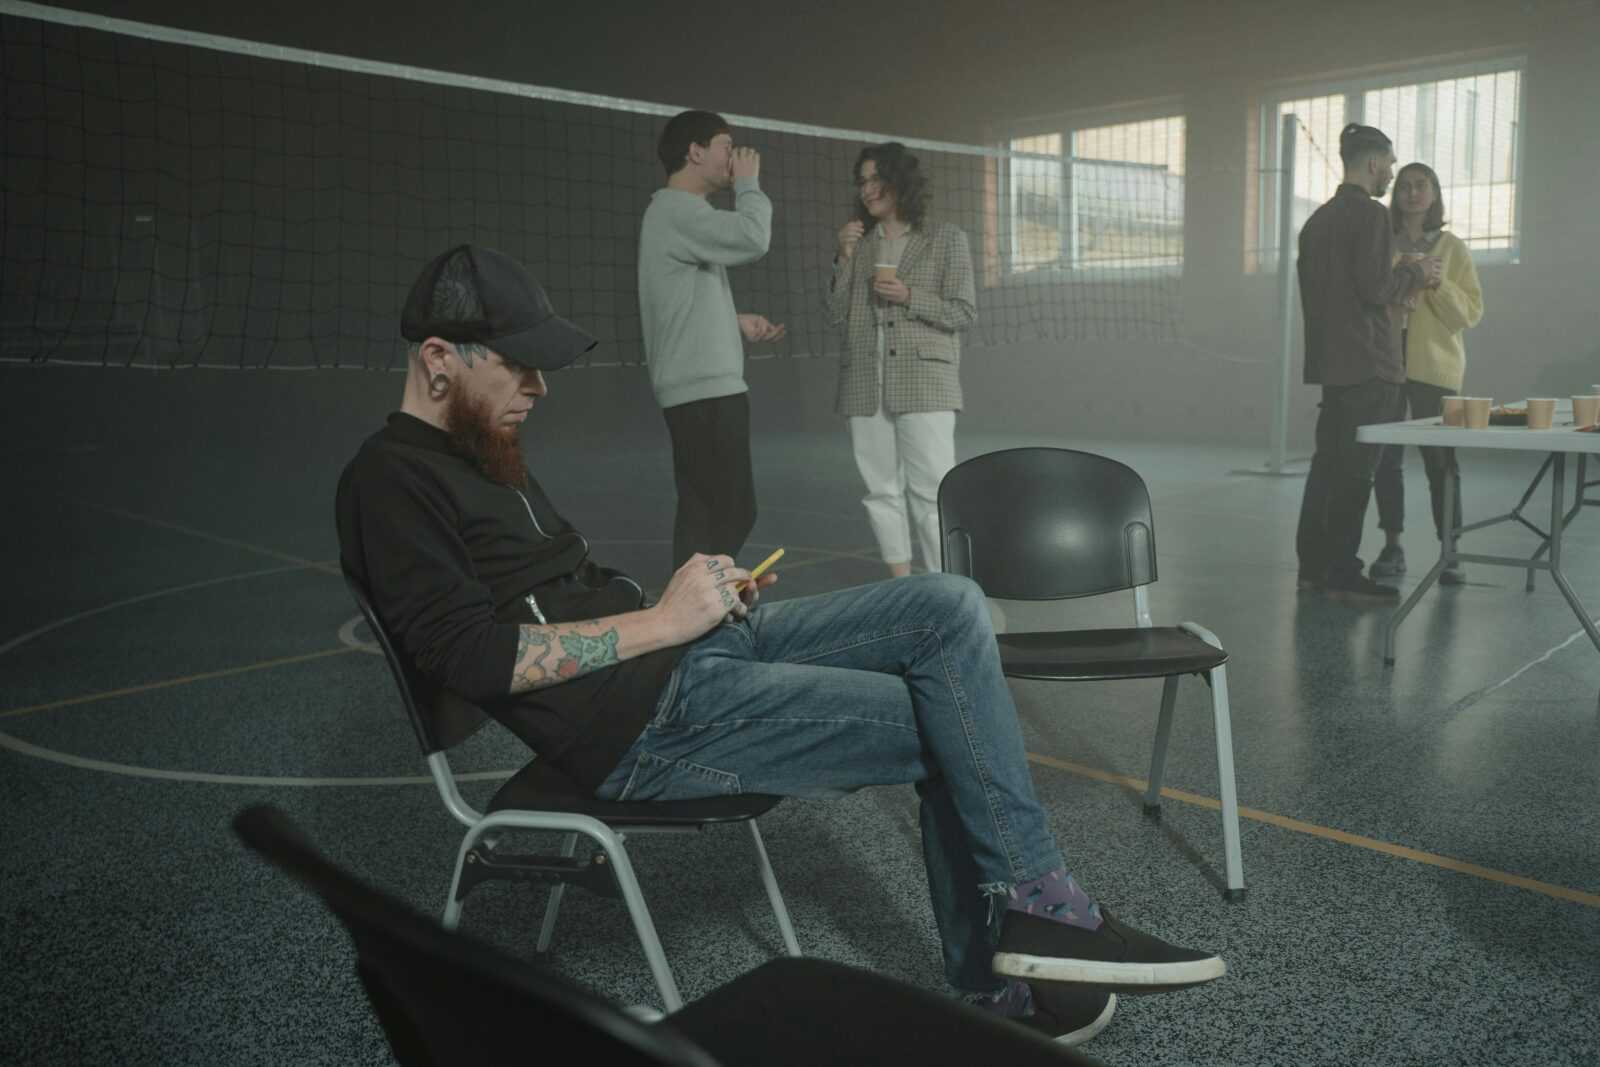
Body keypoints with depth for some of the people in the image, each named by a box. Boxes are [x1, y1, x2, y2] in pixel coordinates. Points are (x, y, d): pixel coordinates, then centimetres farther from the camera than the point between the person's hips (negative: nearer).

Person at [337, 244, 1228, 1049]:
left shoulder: (486, 454, 20)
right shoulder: (393, 481, -9)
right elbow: (475, 655, -21)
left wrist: (696, 595, 6)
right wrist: (660, 622, -16)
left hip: (695, 649, 9)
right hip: (640, 724, -9)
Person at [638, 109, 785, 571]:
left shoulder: (680, 212, 21)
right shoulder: (676, 209, -12)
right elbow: (753, 238, -25)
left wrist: (737, 321, 14)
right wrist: (749, 183, -8)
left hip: (702, 386, 11)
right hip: (705, 387, -11)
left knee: (706, 511, 11)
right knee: (728, 511, -11)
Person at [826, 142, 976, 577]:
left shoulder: (945, 239, 5)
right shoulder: (858, 242, 13)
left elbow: (964, 311, 1)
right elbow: (837, 314, 10)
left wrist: (909, 297, -12)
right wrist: (845, 259, -2)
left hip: (924, 380, -4)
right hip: (866, 382, 4)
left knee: (933, 490, -9)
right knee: (882, 489, 5)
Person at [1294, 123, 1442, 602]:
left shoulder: (1318, 219, 15)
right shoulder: (1371, 214, -11)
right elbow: (1375, 288, -19)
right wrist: (1417, 273, -1)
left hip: (1330, 360, 9)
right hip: (1368, 364, -9)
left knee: (1328, 462, 12)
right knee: (1355, 468, -5)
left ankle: (1312, 564, 15)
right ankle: (1342, 573, -2)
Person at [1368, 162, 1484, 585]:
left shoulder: (1452, 248, 6)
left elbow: (1472, 312, 1)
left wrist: (1437, 285, -14)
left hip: (1434, 364, -1)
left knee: (1440, 458, -4)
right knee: (1385, 456, 0)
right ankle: (1392, 547, 10)